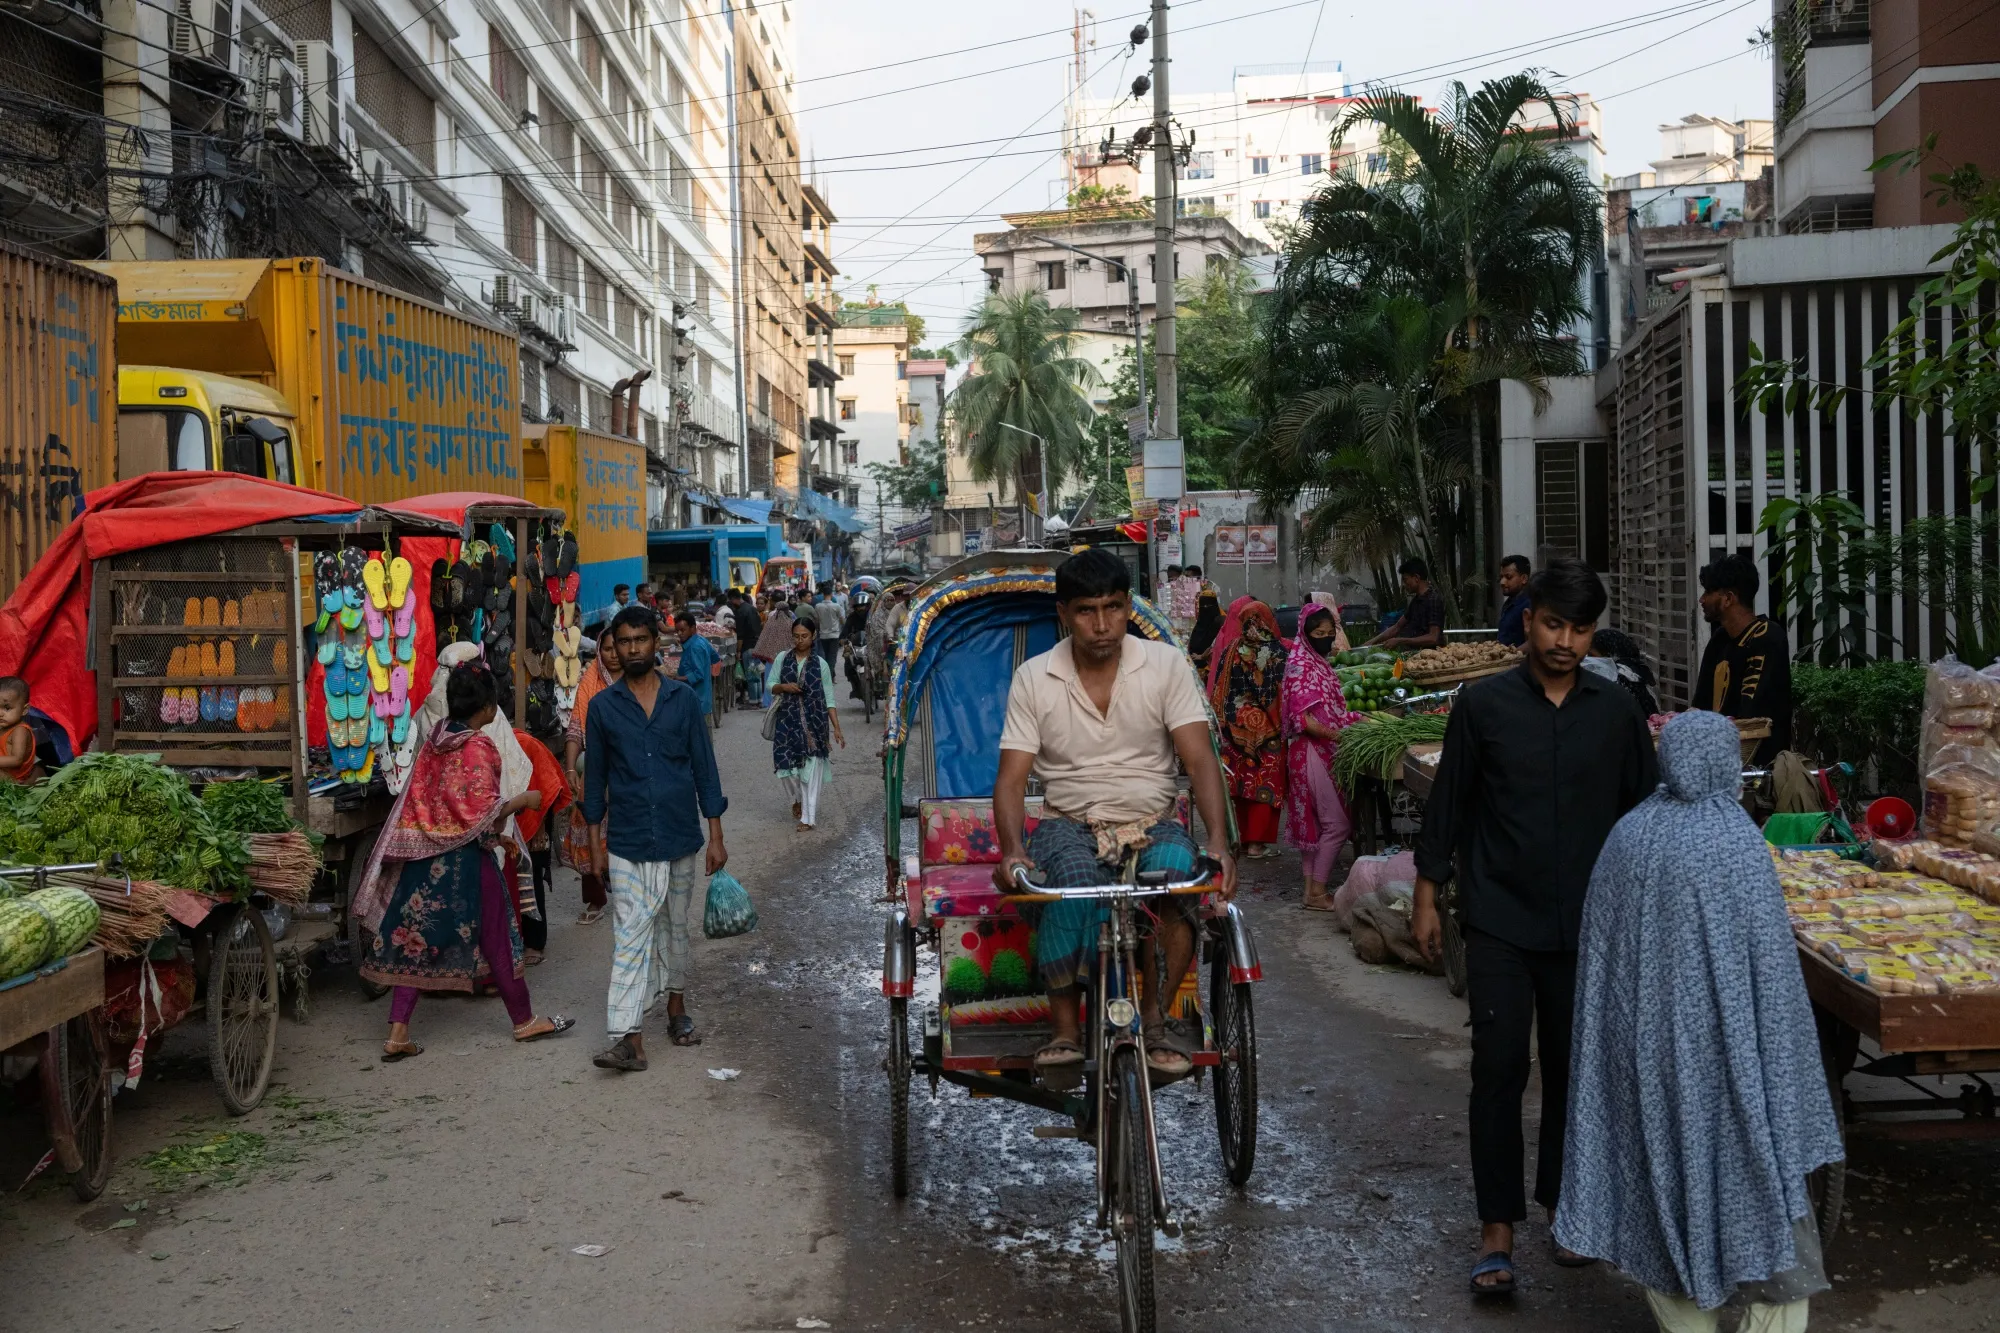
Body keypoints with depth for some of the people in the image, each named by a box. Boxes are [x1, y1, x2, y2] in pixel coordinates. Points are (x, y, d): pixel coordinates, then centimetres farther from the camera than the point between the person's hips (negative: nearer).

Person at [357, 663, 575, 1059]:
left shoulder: (434, 738, 5)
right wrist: (524, 800, -5)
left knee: (415, 939, 8)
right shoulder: (478, 747, -16)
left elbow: (421, 799, 13)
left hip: (424, 855, 7)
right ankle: (524, 1020, 20)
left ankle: (398, 1033, 5)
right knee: (495, 937, 7)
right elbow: (484, 810, -20)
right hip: (465, 859, -6)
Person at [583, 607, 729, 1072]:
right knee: (630, 936, -8)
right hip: (627, 843, -1)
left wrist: (716, 836, 1)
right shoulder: (603, 707, 1)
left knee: (675, 928, 15)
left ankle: (676, 1006, 35)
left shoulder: (683, 700, 2)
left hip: (679, 838, 1)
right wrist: (596, 845, 5)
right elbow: (595, 778, 6)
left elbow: (704, 769, 4)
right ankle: (629, 1039, -12)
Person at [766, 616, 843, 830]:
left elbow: (829, 699, 2)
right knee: (786, 764, 0)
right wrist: (783, 687, -12)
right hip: (787, 719, 2)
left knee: (811, 768, -3)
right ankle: (798, 798, 32)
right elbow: (769, 685, 10)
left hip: (814, 721, -2)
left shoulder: (820, 664, 1)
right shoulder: (782, 658, 5)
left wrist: (837, 729, -3)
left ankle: (808, 817, 3)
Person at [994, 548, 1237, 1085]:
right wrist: (1013, 850, -24)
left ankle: (1154, 1013, -15)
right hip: (1069, 824, -1)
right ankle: (1064, 1029, -21)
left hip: (1153, 824, 1)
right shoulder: (1033, 678, 1)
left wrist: (1218, 842, -24)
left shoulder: (1165, 664, 0)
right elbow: (1011, 779, -4)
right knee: (1072, 880, -36)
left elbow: (1200, 760, -7)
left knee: (1177, 871, -34)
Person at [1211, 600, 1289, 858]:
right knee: (1266, 785, 3)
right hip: (1269, 730, -2)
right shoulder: (1279, 651, -6)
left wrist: (1223, 723, 6)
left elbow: (1219, 692, 1)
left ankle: (1244, 838, 17)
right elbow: (1286, 692, -7)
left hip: (1237, 728, 2)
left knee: (1243, 781, 11)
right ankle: (1257, 843, 1)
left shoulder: (1231, 652, -1)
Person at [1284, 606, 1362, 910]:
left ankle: (1312, 888, 17)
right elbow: (1303, 719, -20)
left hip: (1323, 752, 9)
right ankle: (1317, 892, -2)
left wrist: (1362, 719, 8)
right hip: (1311, 751, -9)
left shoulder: (1322, 663, 15)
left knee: (1314, 822, 12)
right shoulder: (1301, 665, -14)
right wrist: (1338, 735, -25)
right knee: (1337, 822, -8)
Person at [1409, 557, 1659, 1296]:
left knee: (1573, 1067, 12)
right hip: (1500, 920, -2)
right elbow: (1448, 804, 3)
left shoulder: (1616, 710, 2)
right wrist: (1427, 896, 3)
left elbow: (1644, 811, 10)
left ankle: (1563, 1201, 30)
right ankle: (1497, 1228, 7)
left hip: (1586, 923, 2)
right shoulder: (1483, 703, -3)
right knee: (1498, 1069, -2)